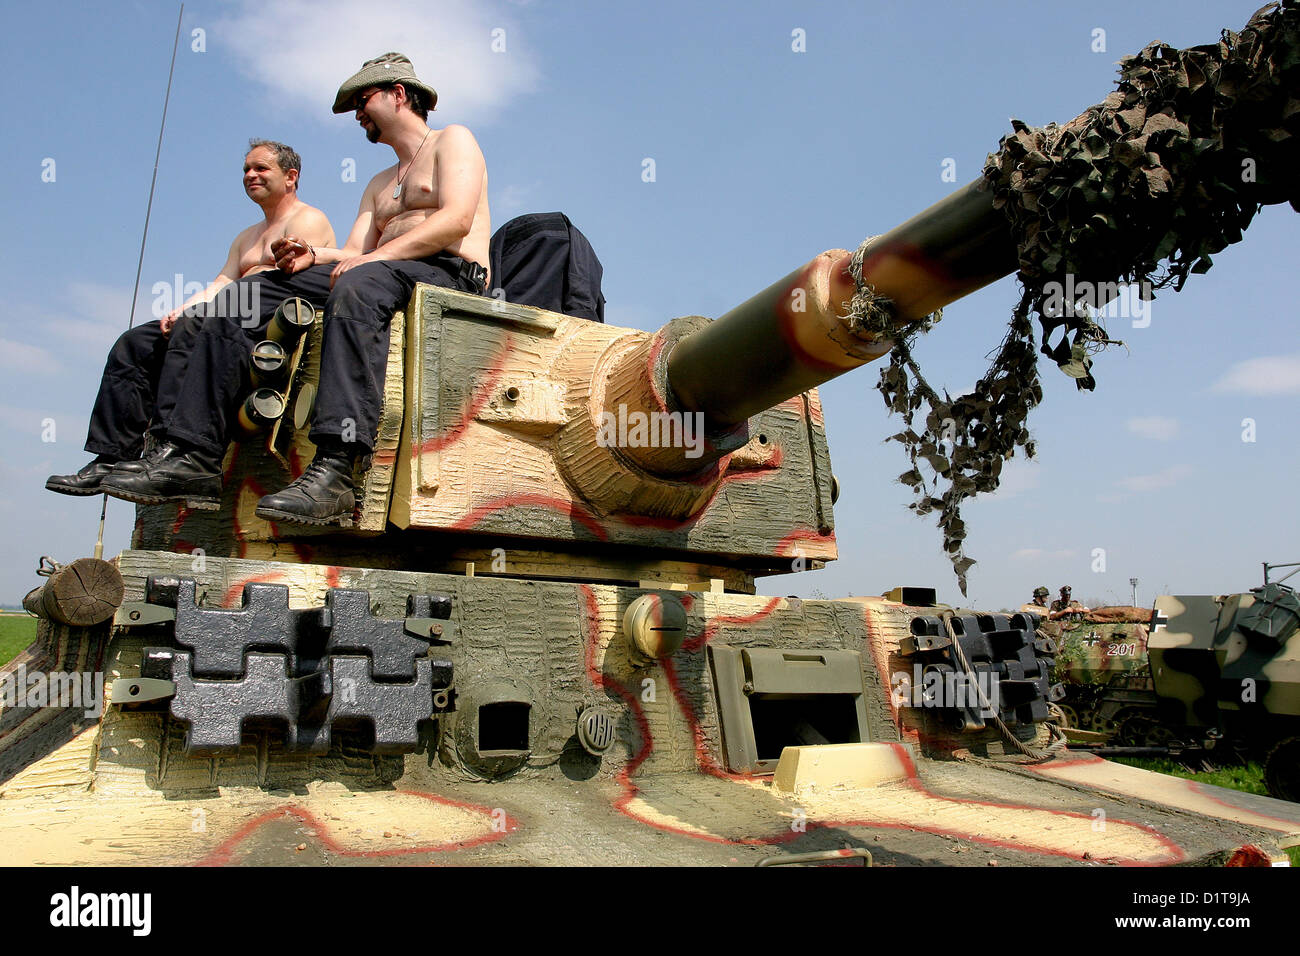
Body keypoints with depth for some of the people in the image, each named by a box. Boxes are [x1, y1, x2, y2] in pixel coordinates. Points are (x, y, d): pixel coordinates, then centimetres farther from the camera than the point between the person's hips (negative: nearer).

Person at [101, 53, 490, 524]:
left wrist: (379, 253, -19)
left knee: (358, 284, -42)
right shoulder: (380, 184, 34)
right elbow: (354, 252, 19)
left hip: (451, 273, -8)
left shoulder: (452, 140, 11)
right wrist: (313, 254, -4)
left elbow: (458, 219, -10)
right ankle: (196, 455, -13)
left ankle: (333, 471, -53)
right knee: (238, 297, -5)